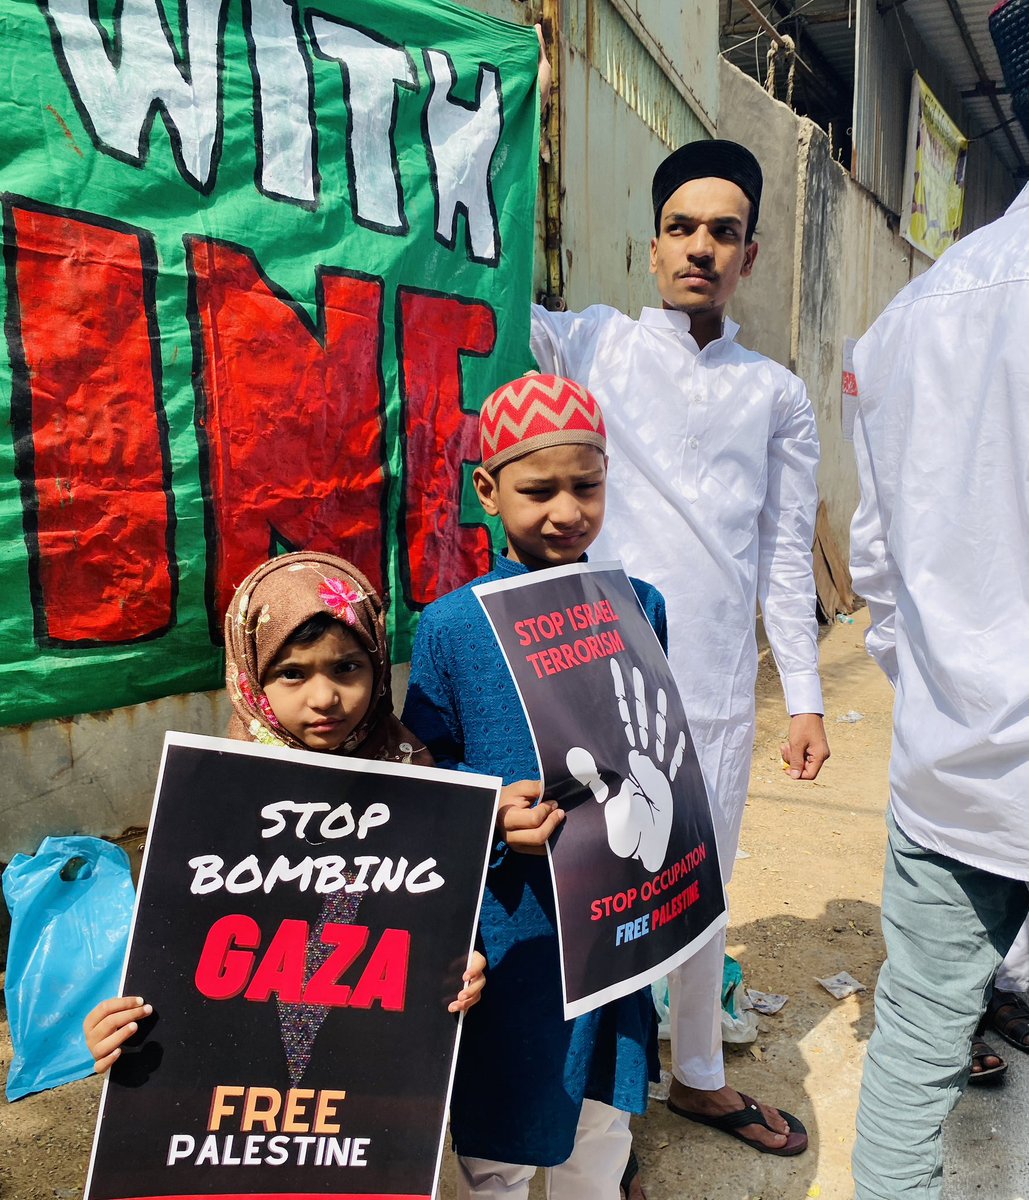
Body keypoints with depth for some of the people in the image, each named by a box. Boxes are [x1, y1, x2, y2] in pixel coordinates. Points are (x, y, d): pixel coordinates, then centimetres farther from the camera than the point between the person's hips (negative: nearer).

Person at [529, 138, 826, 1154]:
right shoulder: (592, 344, 5)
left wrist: (804, 697, 8)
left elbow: (785, 555, 11)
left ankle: (700, 1077, 40)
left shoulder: (777, 393, 11)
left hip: (719, 689, 3)